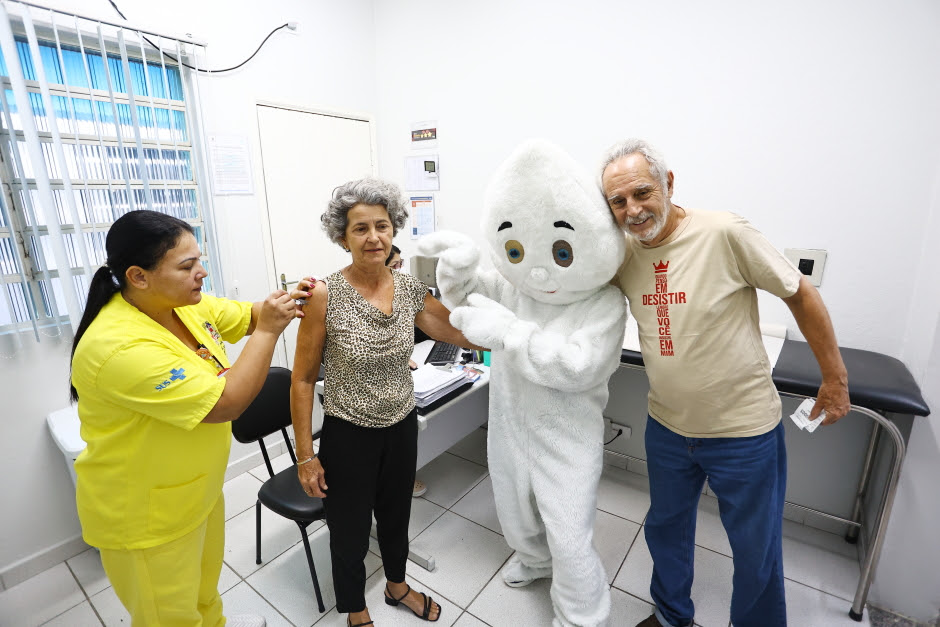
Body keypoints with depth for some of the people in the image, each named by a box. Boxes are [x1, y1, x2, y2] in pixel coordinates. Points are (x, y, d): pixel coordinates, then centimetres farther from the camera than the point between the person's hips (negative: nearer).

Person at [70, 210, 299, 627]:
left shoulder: (187, 306, -8)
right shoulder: (120, 347, -34)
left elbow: (247, 316, 5)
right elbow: (225, 404, -33)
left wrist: (285, 304, -15)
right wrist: (267, 331, -31)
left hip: (198, 490, 8)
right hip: (147, 515, -8)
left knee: (205, 582, 32)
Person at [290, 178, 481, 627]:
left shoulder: (410, 289, -7)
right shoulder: (325, 296, -19)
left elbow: (469, 336, 0)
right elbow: (302, 380, -12)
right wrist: (305, 456, -9)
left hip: (402, 428, 4)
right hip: (348, 436, -3)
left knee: (396, 515, 27)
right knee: (351, 533, 19)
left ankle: (398, 586, 59)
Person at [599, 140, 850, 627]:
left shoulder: (724, 233, -20)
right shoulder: (621, 252, -6)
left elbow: (800, 294, -8)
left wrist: (835, 377, -2)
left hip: (744, 432, -4)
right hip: (667, 427, 5)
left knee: (758, 555, 17)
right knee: (665, 530, 25)